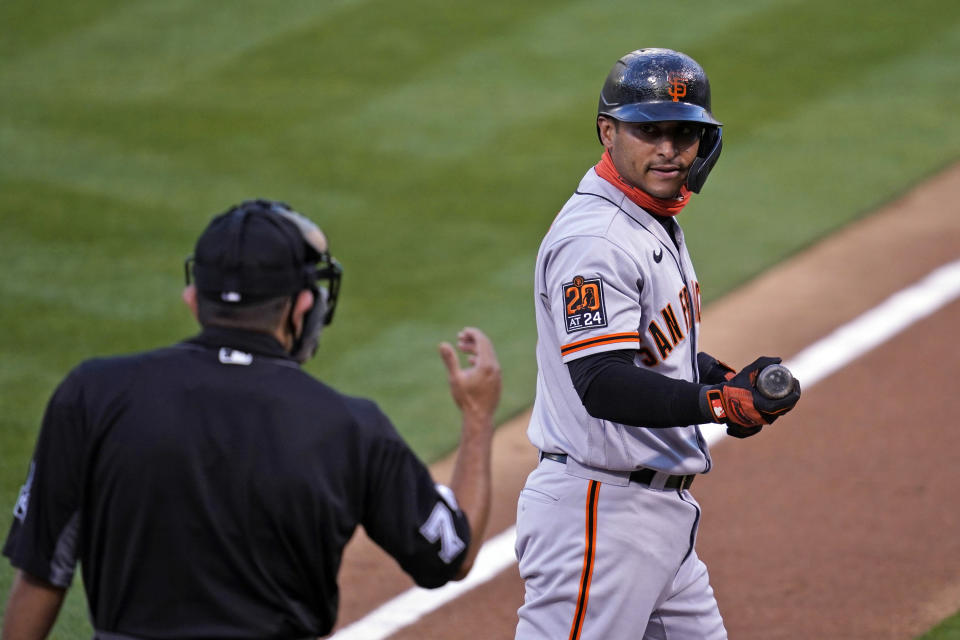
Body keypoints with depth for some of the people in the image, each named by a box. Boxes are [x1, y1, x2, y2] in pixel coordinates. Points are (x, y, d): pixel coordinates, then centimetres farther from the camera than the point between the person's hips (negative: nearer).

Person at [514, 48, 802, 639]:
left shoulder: (658, 223, 15)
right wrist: (717, 402, -36)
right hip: (600, 516, -10)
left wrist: (728, 379, 6)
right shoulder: (593, 239, -18)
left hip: (663, 511, 10)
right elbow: (602, 384, -27)